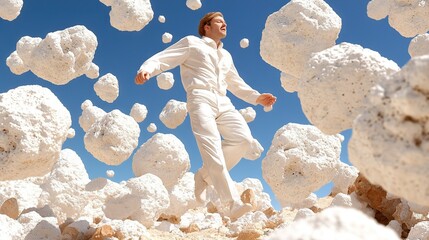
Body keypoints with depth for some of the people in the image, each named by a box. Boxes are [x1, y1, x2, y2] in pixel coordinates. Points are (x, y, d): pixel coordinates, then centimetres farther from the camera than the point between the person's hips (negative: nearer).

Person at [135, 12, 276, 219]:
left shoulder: (226, 56, 32)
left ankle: (205, 176, -3)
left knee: (243, 139, -18)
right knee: (213, 149, -22)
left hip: (223, 103, 6)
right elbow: (162, 58, 5)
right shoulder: (191, 43, 14)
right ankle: (232, 204, -26)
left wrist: (257, 97, 26)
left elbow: (237, 84, 40)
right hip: (201, 99, -6)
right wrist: (147, 69, -17)